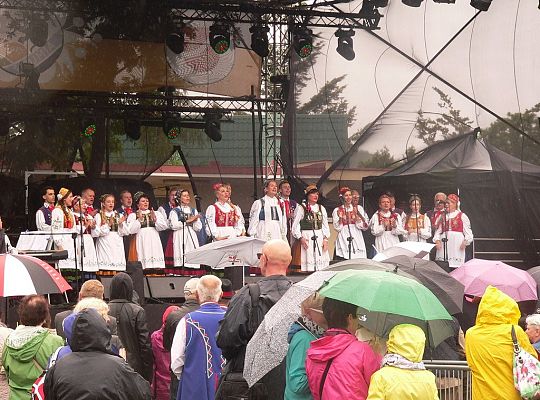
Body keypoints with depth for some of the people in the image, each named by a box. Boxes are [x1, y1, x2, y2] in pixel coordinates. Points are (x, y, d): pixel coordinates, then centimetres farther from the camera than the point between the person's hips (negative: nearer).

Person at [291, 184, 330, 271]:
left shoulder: (321, 208, 14)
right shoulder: (301, 208, -1)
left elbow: (325, 225, 13)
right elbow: (295, 226, -4)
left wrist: (325, 238, 2)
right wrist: (300, 238, -13)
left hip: (320, 238, 5)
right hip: (306, 238, -5)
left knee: (322, 262, -1)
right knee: (308, 262, -10)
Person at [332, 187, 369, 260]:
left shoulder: (358, 208, 11)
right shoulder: (337, 210, 9)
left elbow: (362, 226, 4)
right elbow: (337, 228, 4)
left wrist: (356, 215, -10)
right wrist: (340, 217, -12)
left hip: (357, 239, 1)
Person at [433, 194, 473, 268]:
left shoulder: (462, 216, 6)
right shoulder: (443, 216, 18)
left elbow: (468, 232, 3)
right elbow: (438, 231, 15)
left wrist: (465, 242, -13)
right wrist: (437, 240, -2)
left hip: (457, 246, -3)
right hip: (444, 244, 3)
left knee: (455, 267, -11)